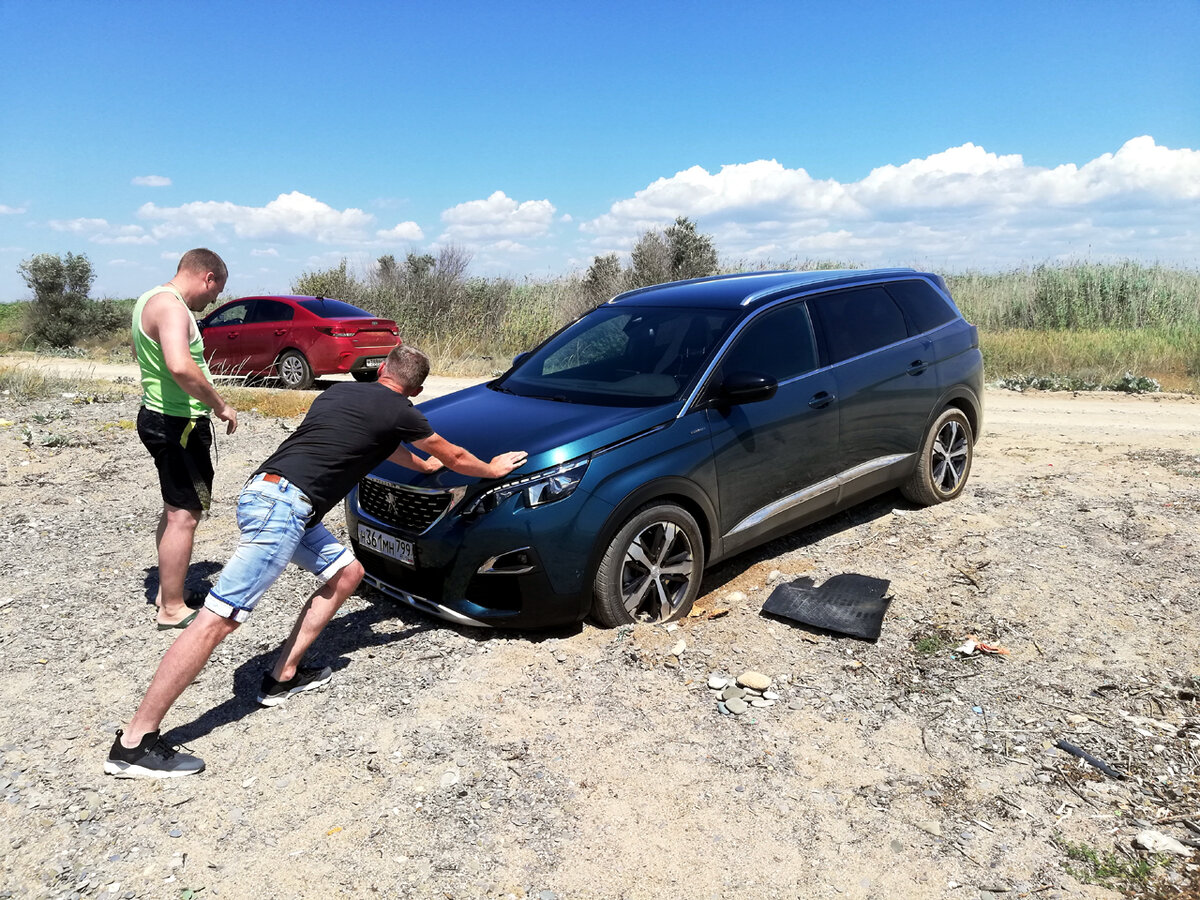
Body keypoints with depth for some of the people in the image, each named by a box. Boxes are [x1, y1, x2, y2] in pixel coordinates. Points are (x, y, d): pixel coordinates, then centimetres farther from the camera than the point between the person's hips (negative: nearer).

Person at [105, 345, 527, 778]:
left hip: (269, 494, 9)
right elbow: (453, 457, 17)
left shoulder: (341, 391, 22)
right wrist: (493, 468, 35)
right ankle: (134, 744, -7)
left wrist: (423, 465, 56)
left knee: (347, 572, 19)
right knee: (218, 620, -10)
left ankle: (283, 677, 20)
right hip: (282, 503, -9)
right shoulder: (399, 411, 1)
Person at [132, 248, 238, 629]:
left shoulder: (150, 300, 14)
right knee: (184, 515, -4)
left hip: (160, 416, 11)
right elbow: (180, 366, -36)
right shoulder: (171, 307, -19)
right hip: (177, 423, -11)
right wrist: (220, 405, -24)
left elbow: (141, 352, 30)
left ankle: (169, 591, 32)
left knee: (176, 510, 20)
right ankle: (172, 609, 5)